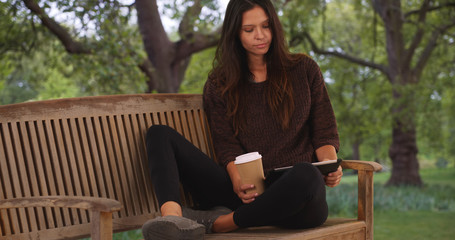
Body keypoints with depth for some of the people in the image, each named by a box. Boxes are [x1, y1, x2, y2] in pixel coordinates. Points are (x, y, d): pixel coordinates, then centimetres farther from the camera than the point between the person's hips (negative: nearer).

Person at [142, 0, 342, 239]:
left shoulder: (304, 70, 12)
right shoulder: (219, 85, 14)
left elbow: (324, 133, 11)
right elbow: (227, 146, 4)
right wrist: (238, 180, -17)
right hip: (246, 193, 2)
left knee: (306, 175, -41)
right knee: (160, 134, -9)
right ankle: (173, 217, -39)